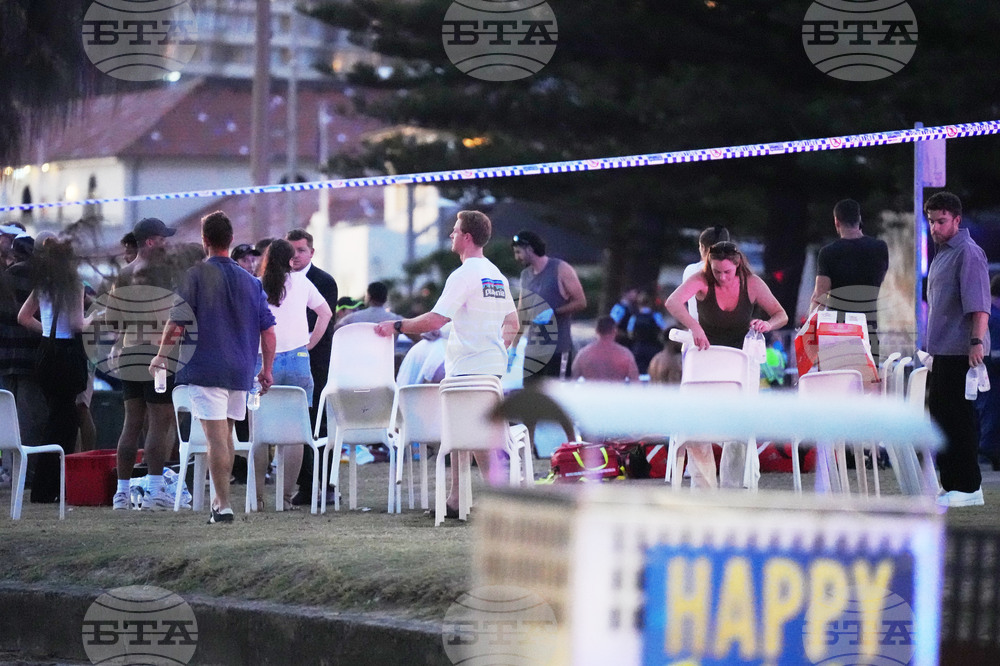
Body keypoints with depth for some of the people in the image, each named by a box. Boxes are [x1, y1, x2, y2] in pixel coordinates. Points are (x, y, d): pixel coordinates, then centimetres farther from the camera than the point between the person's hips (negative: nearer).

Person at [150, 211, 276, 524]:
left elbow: (177, 323, -11)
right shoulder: (251, 281, 8)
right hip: (240, 371, 5)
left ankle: (223, 506, -13)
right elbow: (268, 331, 6)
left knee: (217, 438, -7)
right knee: (226, 436, 19)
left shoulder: (196, 275, -7)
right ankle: (221, 497, 28)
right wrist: (267, 370, 15)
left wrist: (161, 356, 2)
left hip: (206, 368, -5)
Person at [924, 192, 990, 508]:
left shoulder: (968, 253, -11)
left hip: (960, 352, -10)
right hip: (941, 352, 10)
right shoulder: (941, 253, 19)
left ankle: (968, 488, -6)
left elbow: (979, 303, -20)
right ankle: (951, 484, 18)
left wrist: (977, 341, -29)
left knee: (959, 418, -8)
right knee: (940, 416, 12)